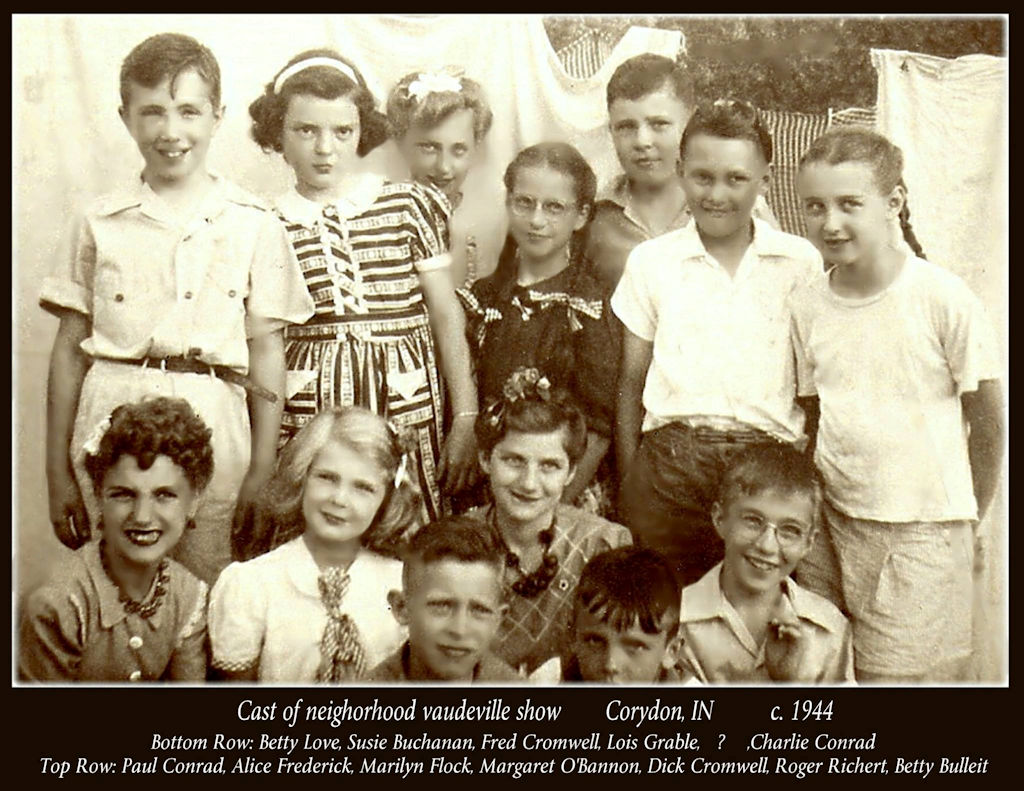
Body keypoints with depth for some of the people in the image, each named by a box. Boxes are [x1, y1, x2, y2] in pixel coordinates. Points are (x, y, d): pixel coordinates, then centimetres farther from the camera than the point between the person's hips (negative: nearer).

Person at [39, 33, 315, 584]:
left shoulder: (253, 226, 5)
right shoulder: (101, 224, 7)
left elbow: (267, 352, 6)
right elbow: (70, 349, 9)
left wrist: (262, 470, 3)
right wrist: (58, 472, 8)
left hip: (212, 428, 0)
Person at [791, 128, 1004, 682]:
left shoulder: (942, 297, -11)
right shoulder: (806, 306, 1)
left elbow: (987, 419, -2)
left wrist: (965, 520, 4)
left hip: (926, 531, -3)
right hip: (838, 523, 4)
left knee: (911, 672, 0)